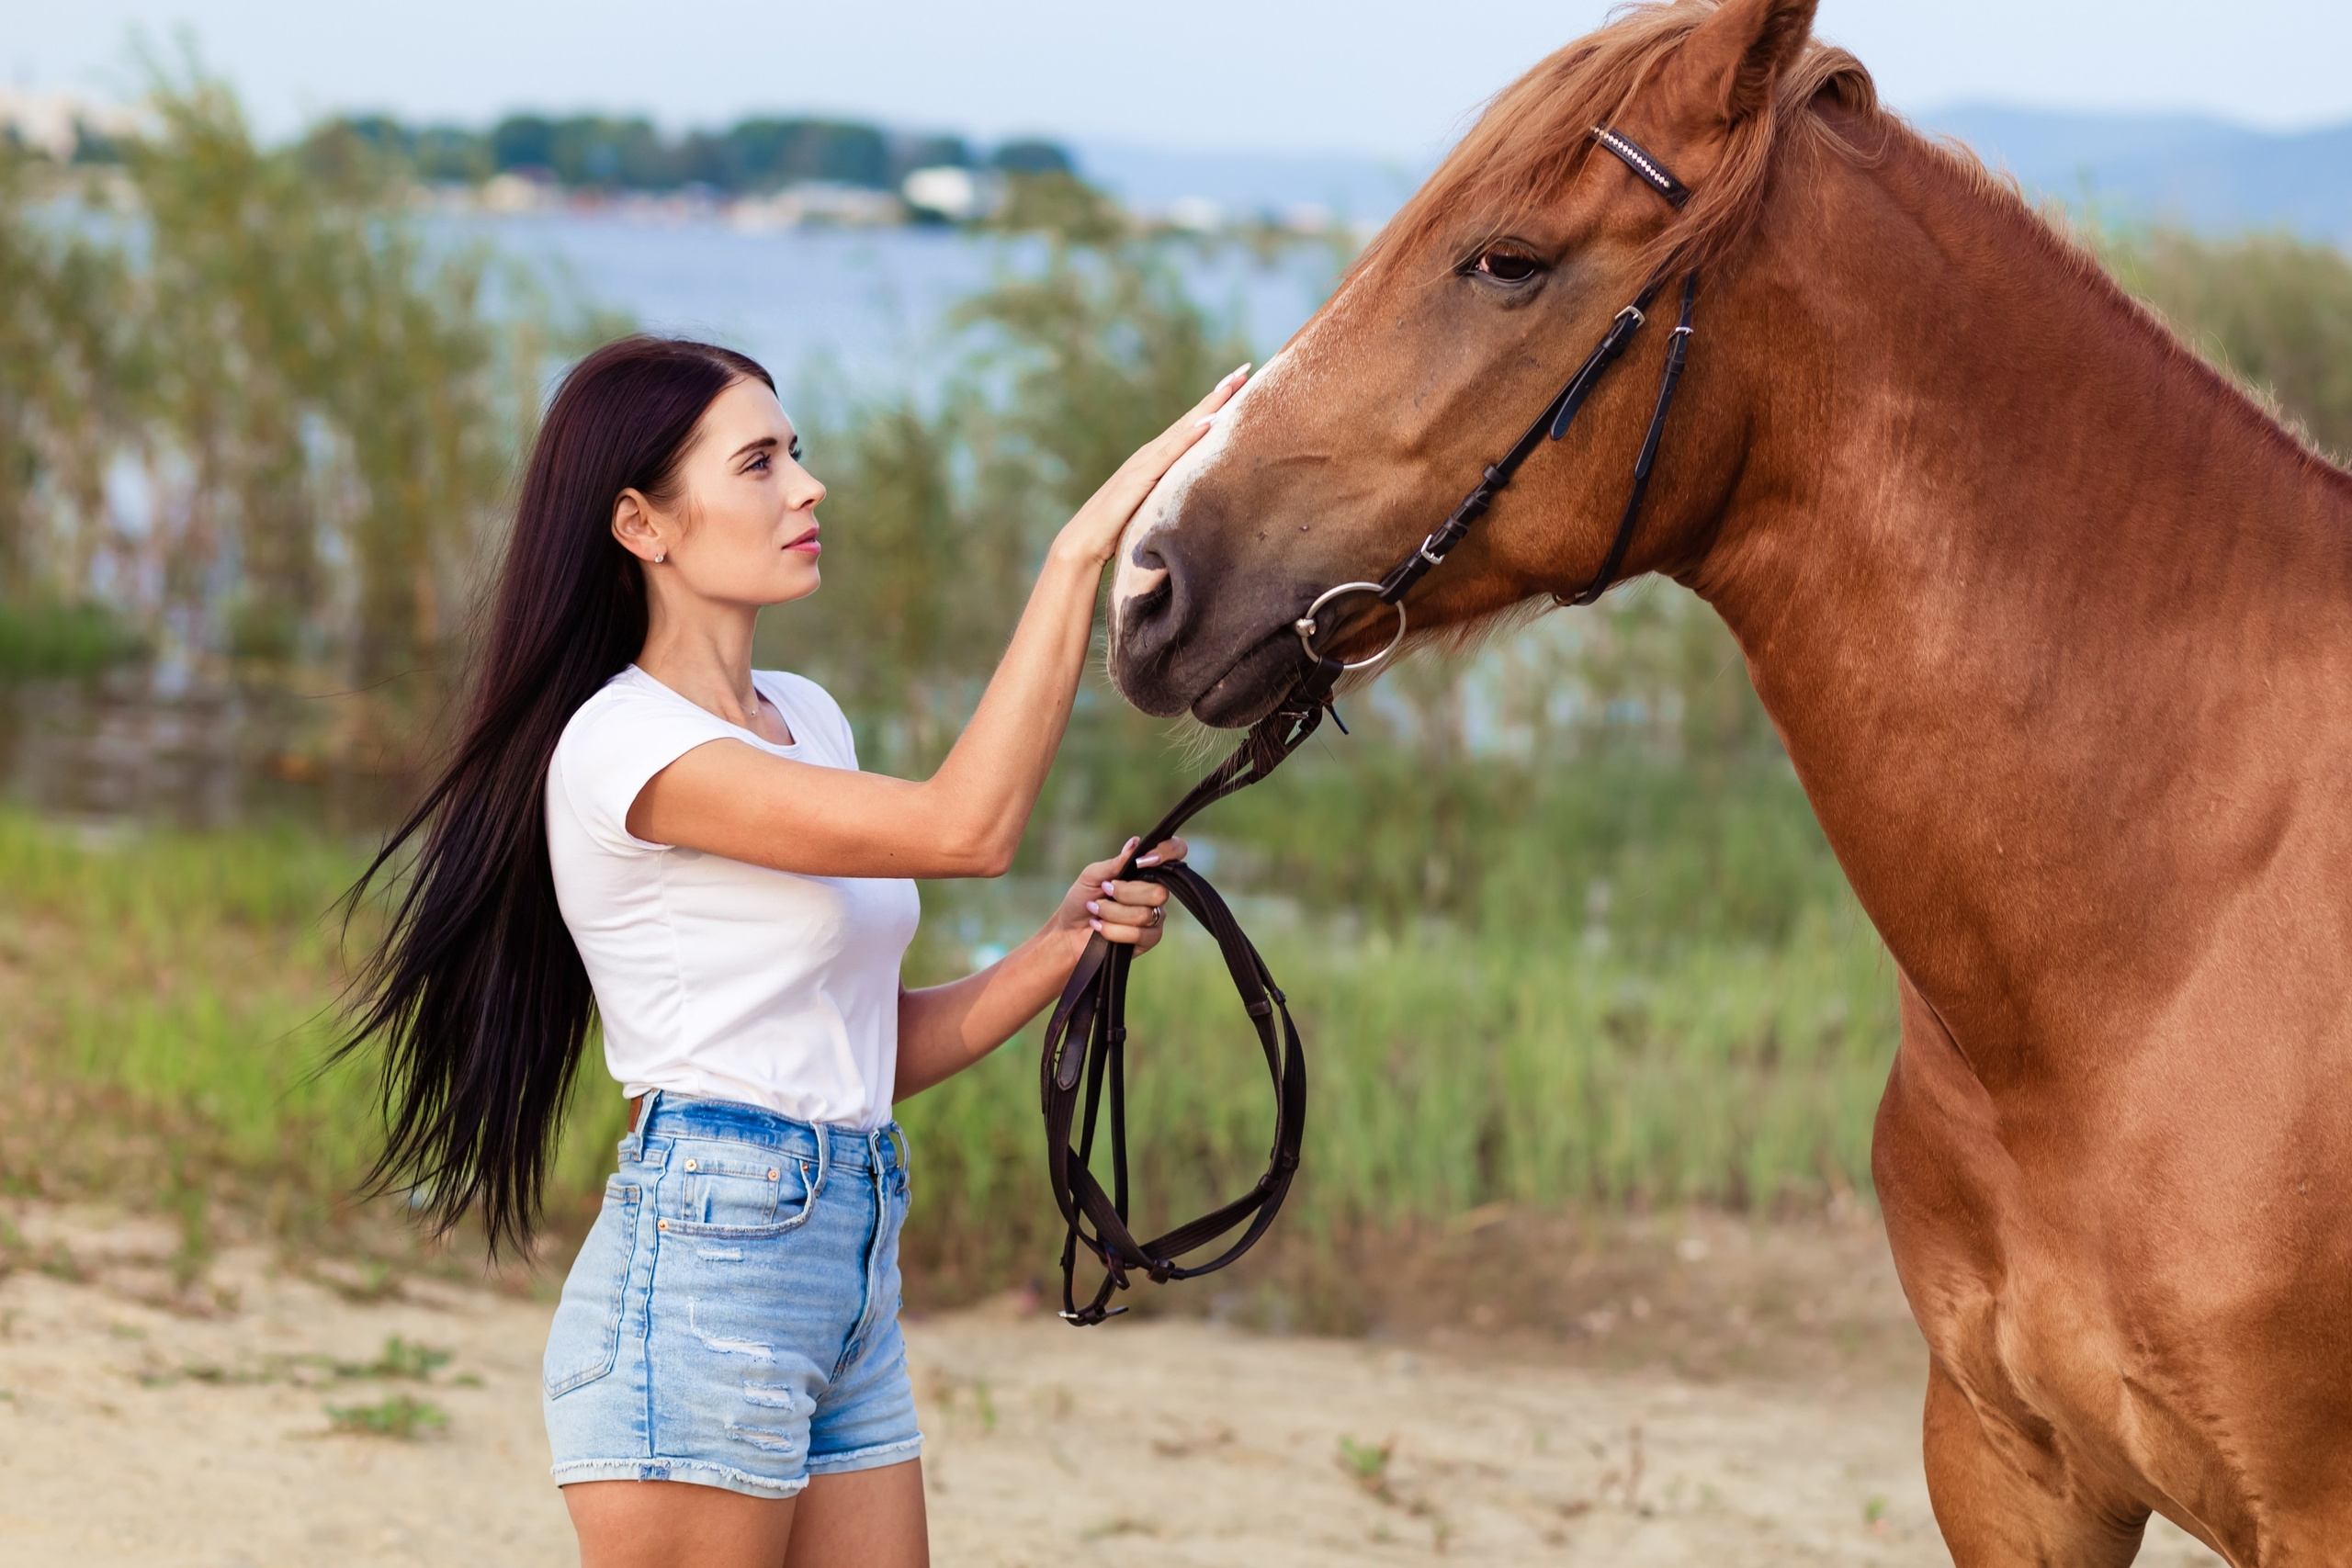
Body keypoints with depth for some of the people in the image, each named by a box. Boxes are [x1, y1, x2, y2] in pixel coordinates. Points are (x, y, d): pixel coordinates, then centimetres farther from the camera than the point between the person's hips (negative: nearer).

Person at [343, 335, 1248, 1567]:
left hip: (854, 1274, 9)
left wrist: (1066, 942, 0)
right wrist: (1082, 550, -23)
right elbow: (966, 827, -23)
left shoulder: (807, 719, 15)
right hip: (701, 1271, -9)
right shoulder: (625, 746, -13)